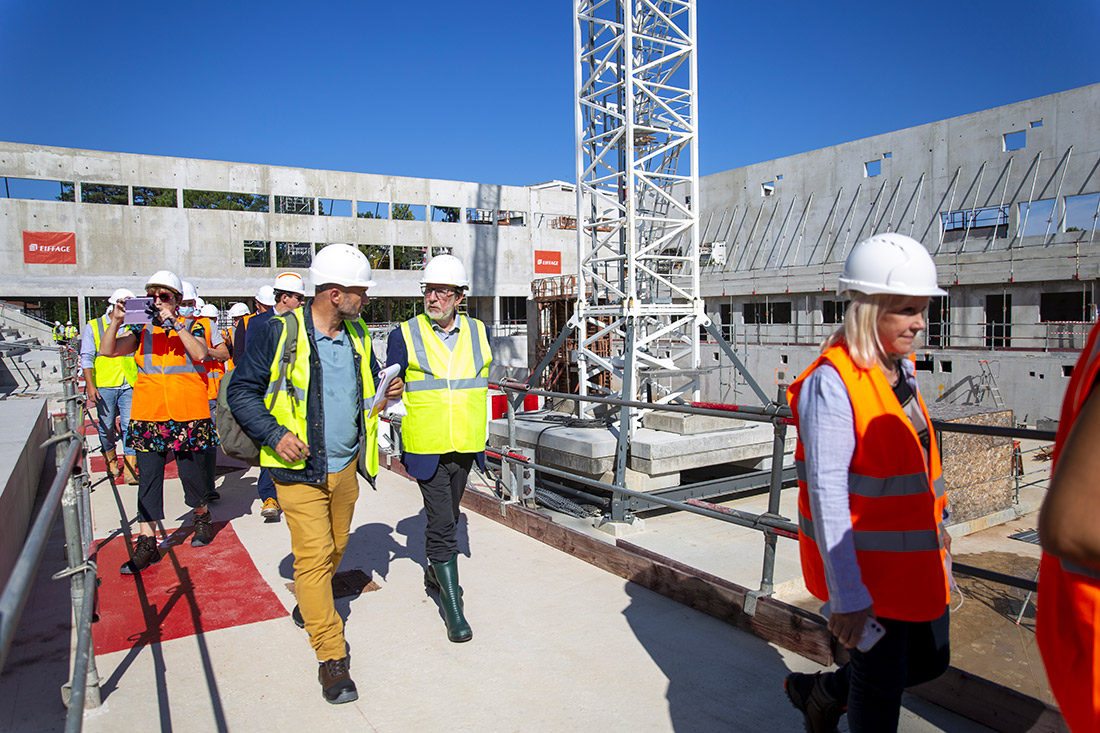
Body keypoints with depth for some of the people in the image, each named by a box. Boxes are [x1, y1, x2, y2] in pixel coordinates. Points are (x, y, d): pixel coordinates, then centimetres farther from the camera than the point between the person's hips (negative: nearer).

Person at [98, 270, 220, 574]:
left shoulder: (190, 326, 1)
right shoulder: (142, 330, 9)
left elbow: (200, 353, -18)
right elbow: (107, 351, -1)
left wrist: (173, 323, -22)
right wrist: (116, 321, -15)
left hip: (187, 414, -2)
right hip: (148, 415, 3)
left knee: (190, 471, 7)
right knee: (148, 477, 2)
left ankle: (202, 517, 34)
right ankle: (147, 542, 8)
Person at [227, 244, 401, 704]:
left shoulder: (357, 334, 6)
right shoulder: (280, 332, -13)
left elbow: (368, 381, 20)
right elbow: (240, 391, -8)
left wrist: (387, 391, -3)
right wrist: (274, 434, -20)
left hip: (345, 466, 6)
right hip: (300, 470, -6)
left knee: (335, 548, 18)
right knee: (314, 555, -6)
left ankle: (309, 605, 46)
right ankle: (331, 657, 5)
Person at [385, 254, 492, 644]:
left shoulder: (478, 333, 5)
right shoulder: (405, 335, -5)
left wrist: (481, 438, 16)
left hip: (466, 446, 4)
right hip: (426, 447, -4)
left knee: (446, 517, 21)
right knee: (442, 524, -5)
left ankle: (434, 572, 45)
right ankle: (452, 607, 6)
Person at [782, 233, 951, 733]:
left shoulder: (900, 370, 5)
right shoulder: (832, 383, -23)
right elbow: (826, 491, -25)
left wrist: (934, 525, 22)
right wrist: (846, 595, -24)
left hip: (917, 555, 9)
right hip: (868, 563, -9)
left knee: (930, 661, 21)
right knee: (880, 687, 8)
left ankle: (820, 692, 41)